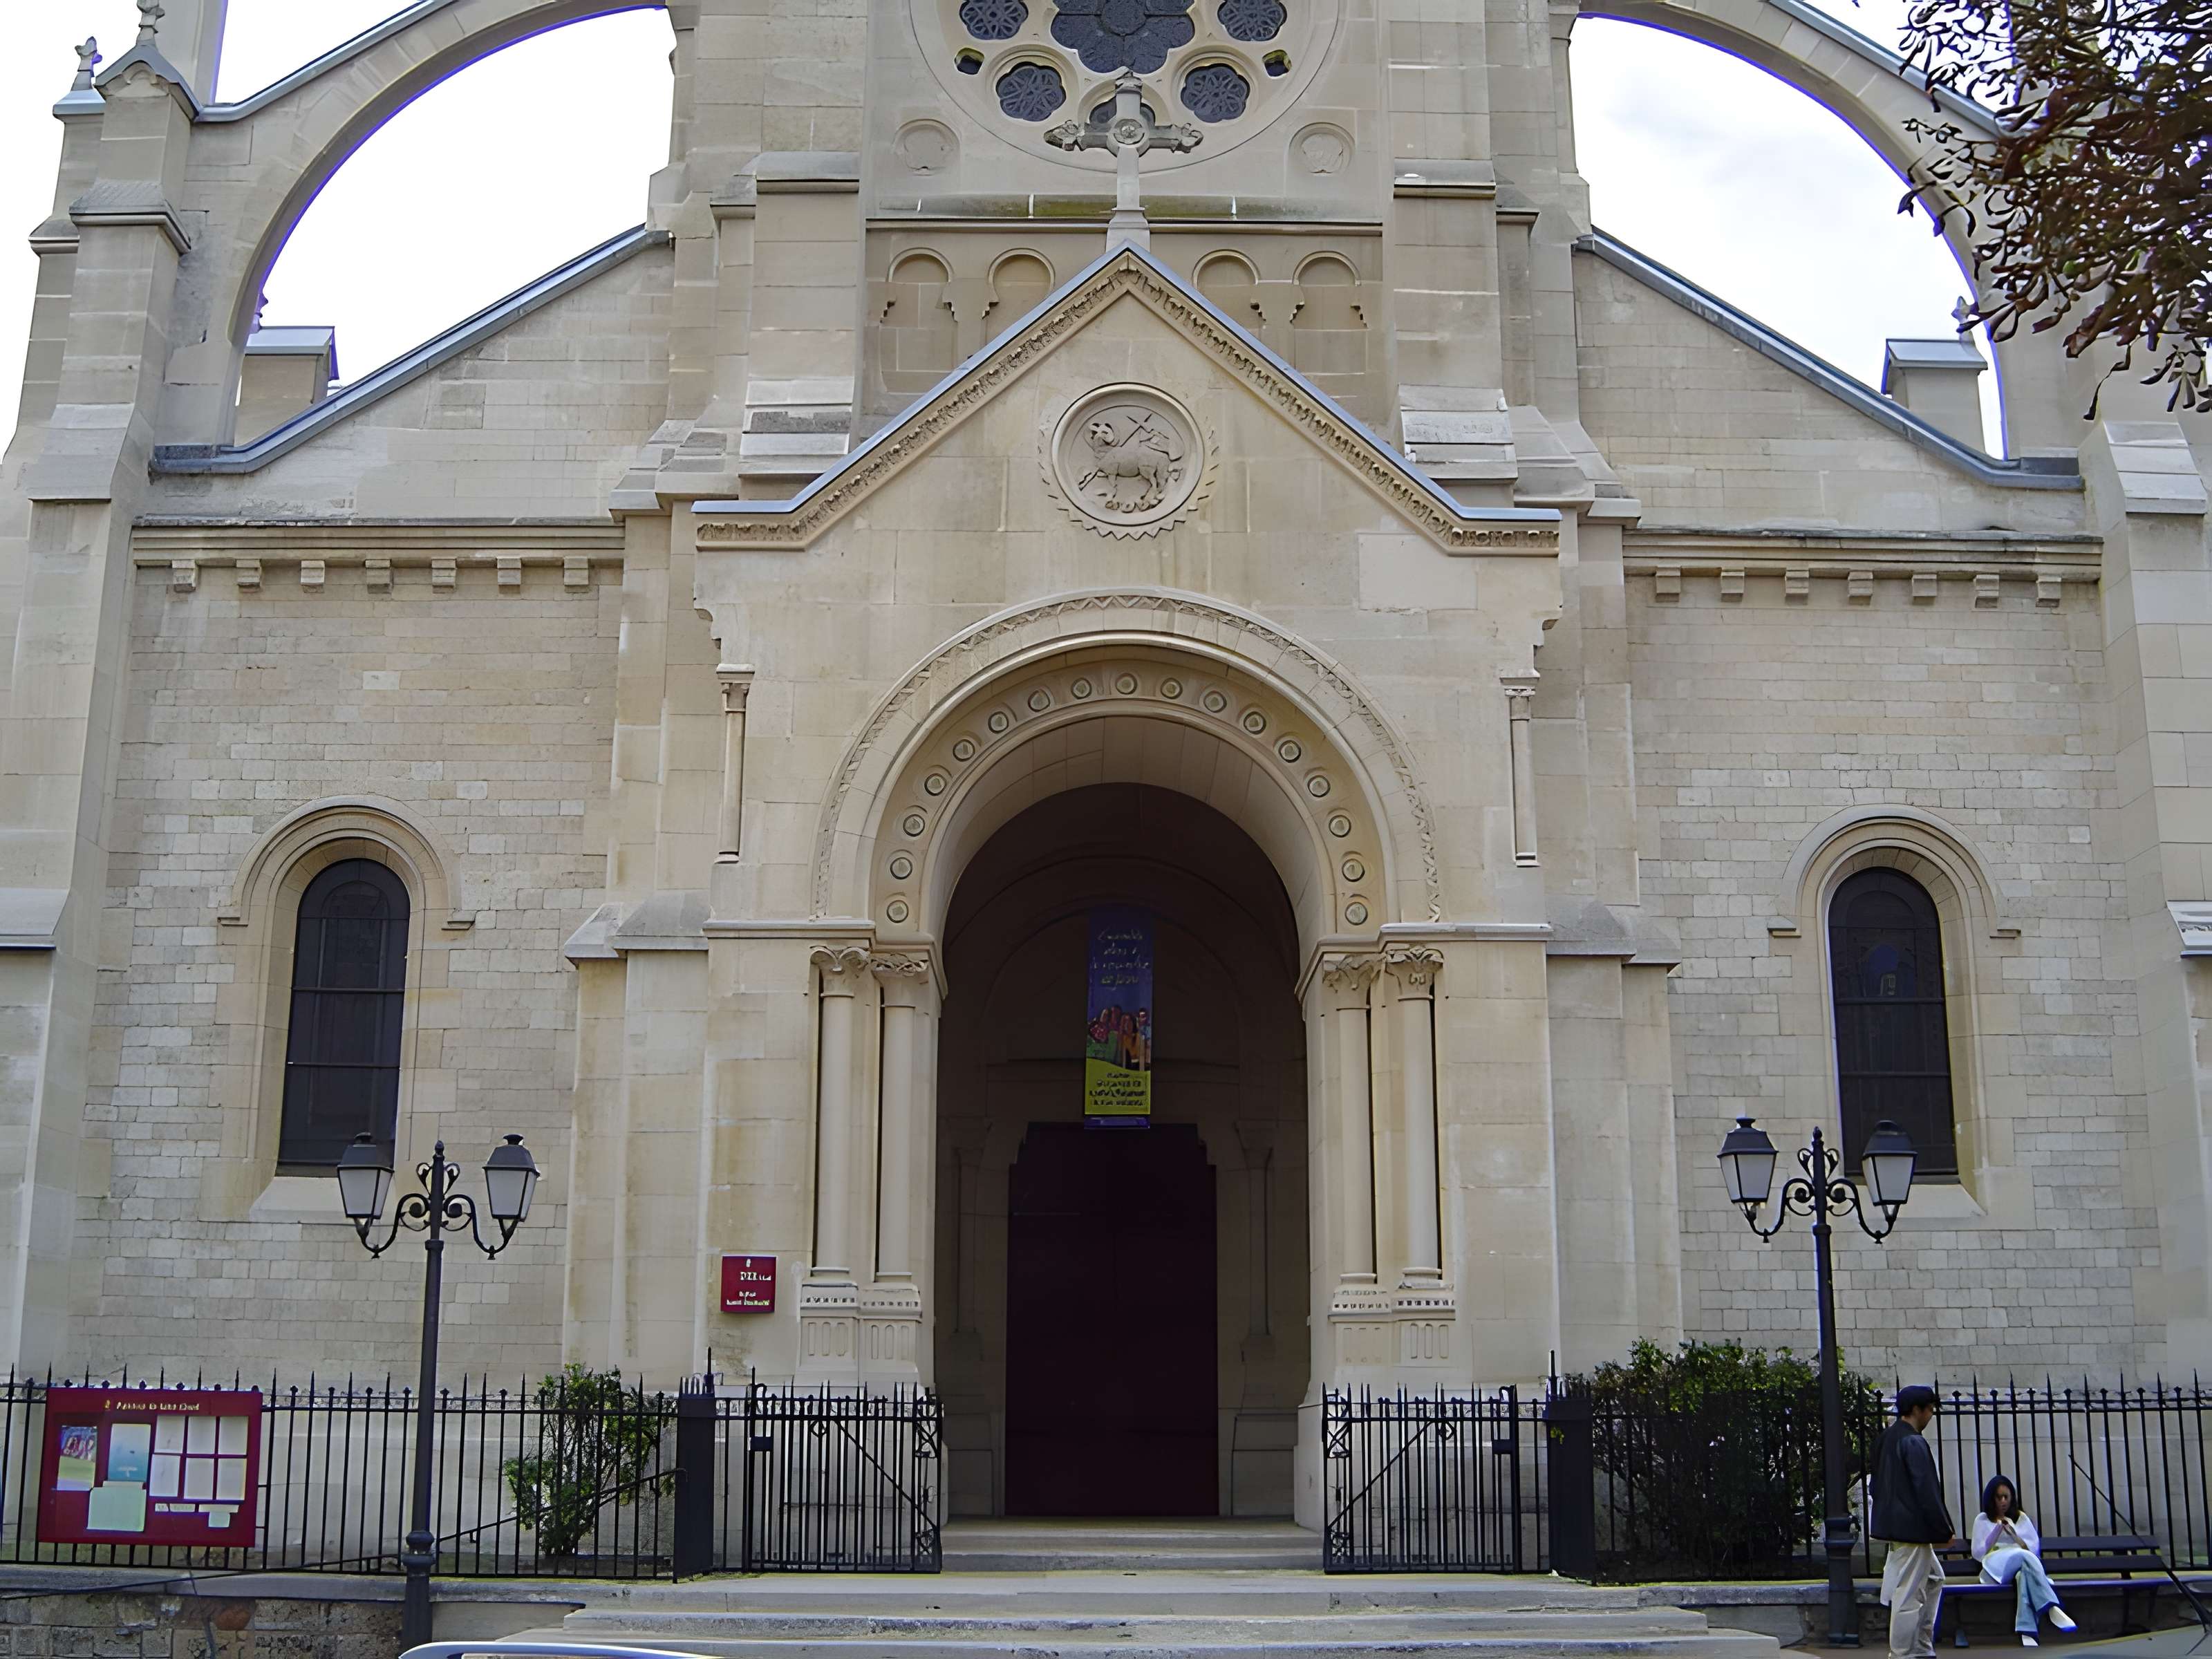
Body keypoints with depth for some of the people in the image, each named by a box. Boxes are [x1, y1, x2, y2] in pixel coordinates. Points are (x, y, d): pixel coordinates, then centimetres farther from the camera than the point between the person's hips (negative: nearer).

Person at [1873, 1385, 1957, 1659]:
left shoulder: (1887, 1438, 13)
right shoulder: (1913, 1443, -17)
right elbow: (1927, 1492, -19)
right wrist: (1945, 1531, -11)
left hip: (1893, 1523, 10)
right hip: (1911, 1528, -10)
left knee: (1933, 1579, 21)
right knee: (1909, 1595, -4)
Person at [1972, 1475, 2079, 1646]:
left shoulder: (2021, 1518, 25)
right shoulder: (1982, 1520, 19)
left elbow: (2035, 1550, 13)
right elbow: (1978, 1554, 6)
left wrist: (2015, 1536, -6)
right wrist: (1998, 1529, -3)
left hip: (2023, 1565, 2)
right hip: (1995, 1569, -2)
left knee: (2024, 1574, -42)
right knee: (2025, 1557, -39)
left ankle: (2026, 1633, -60)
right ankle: (2052, 1609, -56)